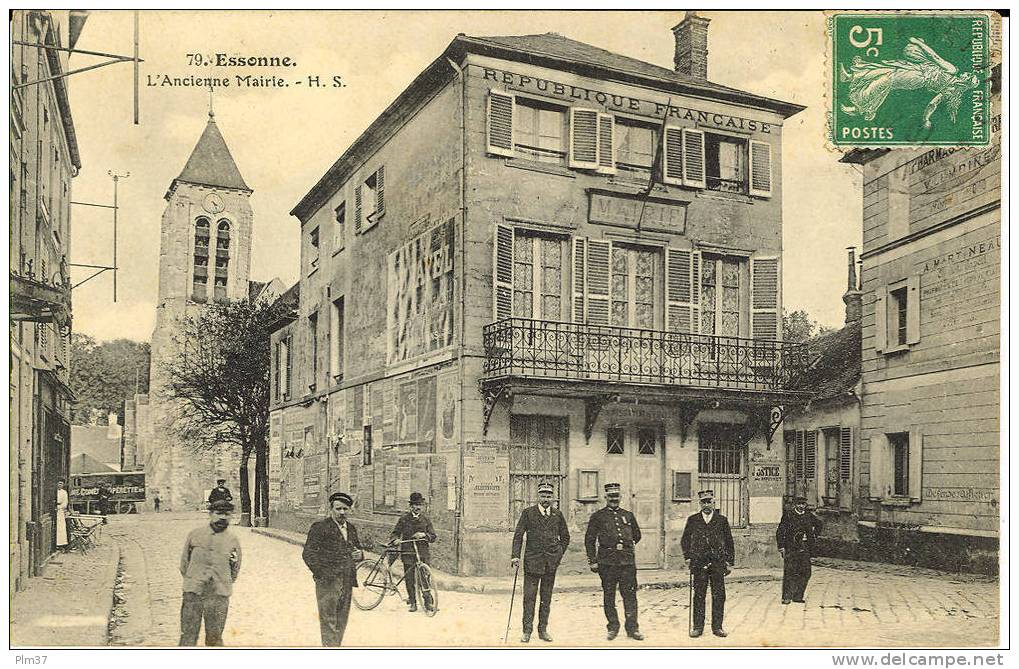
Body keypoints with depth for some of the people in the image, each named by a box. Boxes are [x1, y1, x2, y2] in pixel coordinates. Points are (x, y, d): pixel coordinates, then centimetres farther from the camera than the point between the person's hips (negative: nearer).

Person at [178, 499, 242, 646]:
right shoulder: (195, 534, 6)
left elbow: (236, 569, 18)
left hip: (219, 595, 0)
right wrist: (191, 581, 8)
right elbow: (184, 561, 14)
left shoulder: (233, 539, 7)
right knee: (188, 636, 1)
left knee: (214, 637, 4)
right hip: (193, 593, 0)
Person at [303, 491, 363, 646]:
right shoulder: (320, 526, -6)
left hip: (347, 581, 7)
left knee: (341, 622, 12)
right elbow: (308, 553, -9)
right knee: (329, 622, -5)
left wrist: (359, 555, 3)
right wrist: (322, 574, -16)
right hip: (328, 582, -7)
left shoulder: (351, 528, 15)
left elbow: (357, 548, 27)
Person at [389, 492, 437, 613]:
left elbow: (433, 536, 7)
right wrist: (395, 540, -15)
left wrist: (424, 535, -13)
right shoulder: (404, 518, 6)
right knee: (409, 579, 1)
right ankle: (412, 603, 11)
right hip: (407, 552, 0)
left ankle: (428, 602, 3)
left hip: (422, 553, 0)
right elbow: (395, 533, 7)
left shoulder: (425, 519, 9)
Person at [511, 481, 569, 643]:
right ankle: (527, 631, 4)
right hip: (532, 561, -3)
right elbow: (518, 535, -2)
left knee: (547, 598, 9)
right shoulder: (528, 513, 0)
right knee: (529, 597, -3)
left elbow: (565, 537, 18)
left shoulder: (558, 514, 8)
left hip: (551, 563, 3)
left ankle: (543, 630, 17)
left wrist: (559, 554, 7)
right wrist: (515, 556, -12)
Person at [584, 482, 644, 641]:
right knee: (609, 596, 4)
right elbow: (589, 540, 4)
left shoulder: (628, 515, 13)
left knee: (630, 594, 0)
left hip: (627, 561, 2)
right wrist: (592, 561, -1)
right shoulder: (598, 516, 5)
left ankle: (632, 628, 6)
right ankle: (613, 628, 15)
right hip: (607, 562, -2)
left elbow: (637, 536, 26)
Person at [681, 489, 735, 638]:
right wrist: (688, 557, 2)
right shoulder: (692, 520, 8)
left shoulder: (722, 520, 8)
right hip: (699, 563, 0)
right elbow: (684, 541, 12)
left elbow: (729, 542, 10)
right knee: (699, 596, 2)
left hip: (718, 564, 0)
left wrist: (729, 562, 5)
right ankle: (698, 627, 9)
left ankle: (717, 627, 11)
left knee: (719, 596, 2)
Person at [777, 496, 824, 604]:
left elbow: (818, 524, 30)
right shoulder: (788, 516, -2)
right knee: (790, 572, -9)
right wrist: (781, 547, -8)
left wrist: (814, 536, 19)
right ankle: (786, 597, -3)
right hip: (791, 549, -4)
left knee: (806, 573, 1)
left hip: (805, 549, 4)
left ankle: (798, 596, 11)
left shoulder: (809, 516, 9)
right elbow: (780, 533, -1)